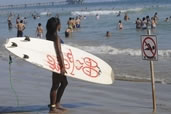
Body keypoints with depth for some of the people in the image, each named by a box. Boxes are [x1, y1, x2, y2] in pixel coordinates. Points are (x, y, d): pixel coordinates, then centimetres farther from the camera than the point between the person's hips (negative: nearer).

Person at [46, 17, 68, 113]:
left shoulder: (49, 35, 9)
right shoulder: (56, 36, -18)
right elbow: (59, 52, -23)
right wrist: (63, 66, -24)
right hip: (57, 62, -9)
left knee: (64, 82, 19)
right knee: (56, 85, -2)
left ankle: (57, 104, 23)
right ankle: (52, 107, 5)